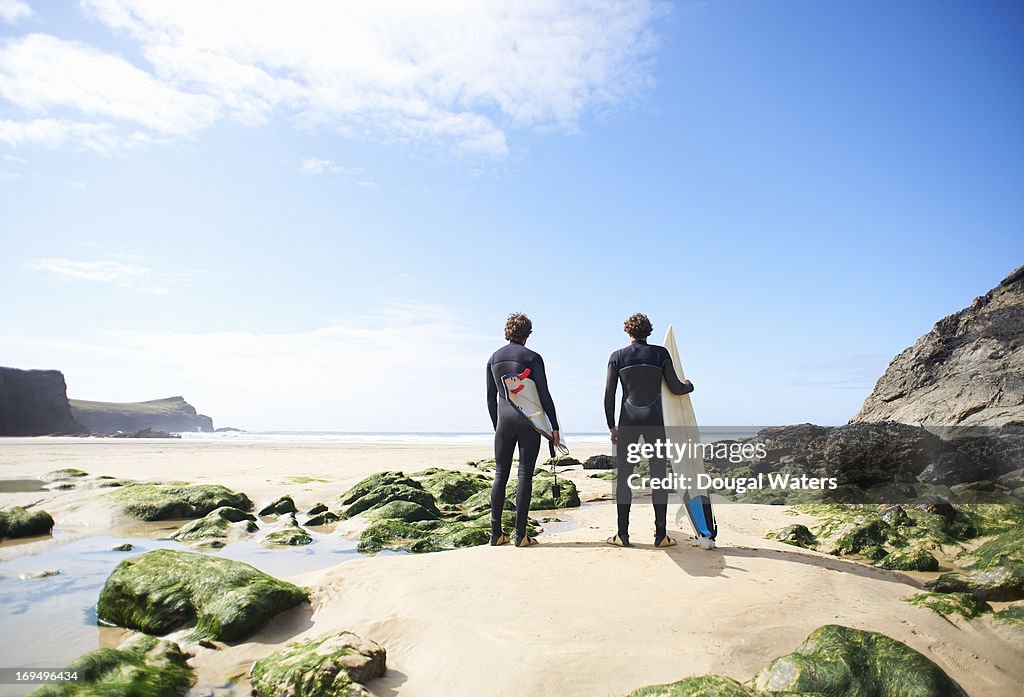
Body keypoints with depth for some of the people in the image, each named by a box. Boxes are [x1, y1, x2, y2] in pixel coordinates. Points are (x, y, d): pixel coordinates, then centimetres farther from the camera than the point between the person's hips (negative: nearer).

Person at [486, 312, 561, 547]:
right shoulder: (532, 357, -5)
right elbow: (544, 395, -8)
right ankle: (520, 535, 2)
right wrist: (554, 426, -1)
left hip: (504, 420, 4)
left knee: (500, 475, 8)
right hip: (529, 420, -4)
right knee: (525, 475, 0)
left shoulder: (494, 358, 9)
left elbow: (491, 397, 11)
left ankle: (496, 533, 9)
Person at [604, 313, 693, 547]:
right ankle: (661, 534, 6)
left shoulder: (617, 357, 2)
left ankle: (622, 534, 3)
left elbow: (609, 395, 1)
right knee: (658, 476, 5)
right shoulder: (660, 353, 2)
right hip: (654, 420, 0)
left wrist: (611, 426, 10)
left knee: (623, 477, 4)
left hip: (628, 421, 0)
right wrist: (689, 385, 27)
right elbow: (675, 388, 4)